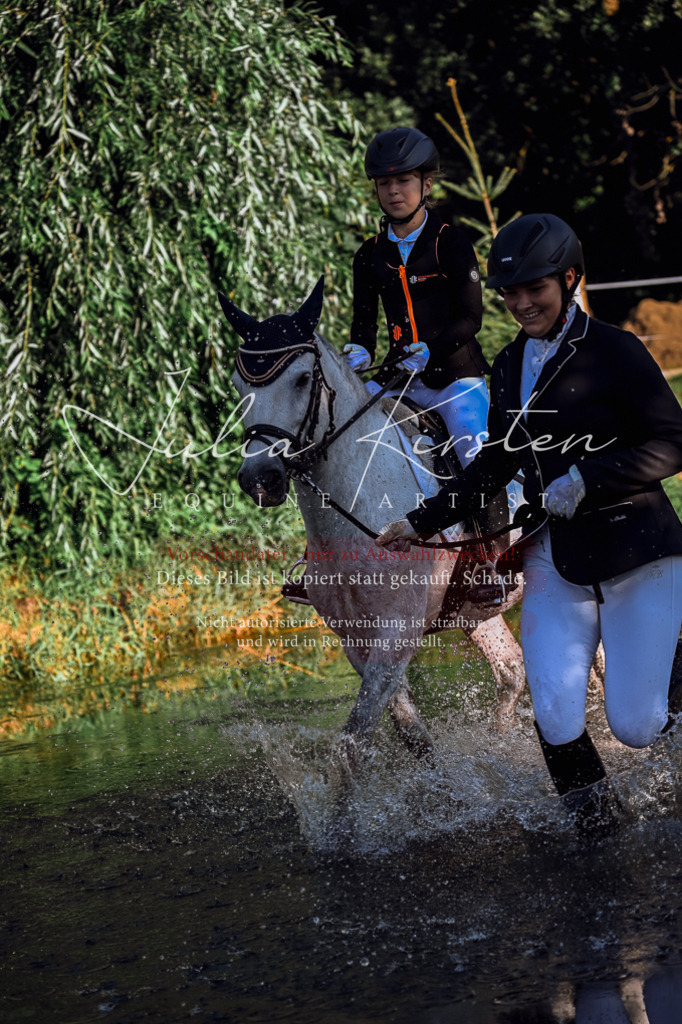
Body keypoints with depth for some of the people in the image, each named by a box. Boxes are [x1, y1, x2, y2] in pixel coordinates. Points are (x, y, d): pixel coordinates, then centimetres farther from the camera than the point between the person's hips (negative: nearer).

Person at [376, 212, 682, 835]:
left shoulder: (614, 352, -11)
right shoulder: (510, 368, 8)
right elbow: (496, 463, 18)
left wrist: (586, 479, -24)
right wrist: (424, 521, 13)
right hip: (556, 556, 5)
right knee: (556, 719, -9)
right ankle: (592, 817, 17)